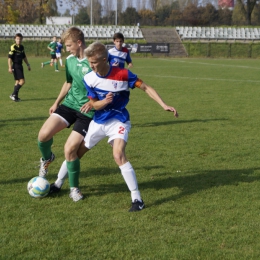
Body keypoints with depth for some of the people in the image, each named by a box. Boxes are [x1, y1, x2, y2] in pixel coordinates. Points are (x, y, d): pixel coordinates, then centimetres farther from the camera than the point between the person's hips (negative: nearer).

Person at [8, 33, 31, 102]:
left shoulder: (22, 47, 12)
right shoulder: (13, 47, -12)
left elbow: (24, 57, 24)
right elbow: (9, 58, -14)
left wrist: (28, 65, 24)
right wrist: (10, 67, -19)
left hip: (20, 66, 8)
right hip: (15, 66, -8)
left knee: (18, 81, 10)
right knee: (22, 81, -15)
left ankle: (15, 96, 15)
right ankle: (13, 94, -11)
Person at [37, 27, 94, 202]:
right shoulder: (70, 60, 6)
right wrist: (57, 102, 22)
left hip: (88, 112, -6)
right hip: (70, 104, 6)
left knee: (70, 149, -13)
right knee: (44, 134, -11)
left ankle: (74, 188, 9)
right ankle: (47, 159, 24)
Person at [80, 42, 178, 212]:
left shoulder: (123, 74, -20)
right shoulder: (89, 78, -10)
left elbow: (146, 88, -10)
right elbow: (95, 104, -4)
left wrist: (164, 105, -18)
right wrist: (105, 101, -28)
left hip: (118, 121, -5)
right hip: (98, 121, 5)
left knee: (119, 155, -26)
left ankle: (137, 199, -19)